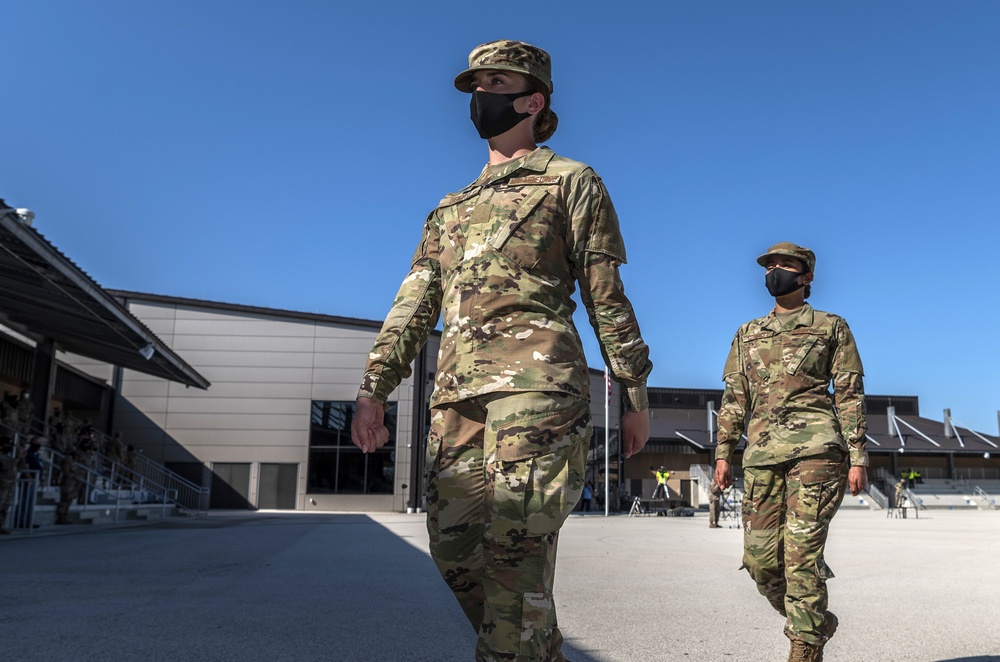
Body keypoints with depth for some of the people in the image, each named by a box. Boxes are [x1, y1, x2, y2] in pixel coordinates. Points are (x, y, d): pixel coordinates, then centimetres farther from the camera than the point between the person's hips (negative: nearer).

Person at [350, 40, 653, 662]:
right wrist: (374, 389, 9)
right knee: (454, 546, 4)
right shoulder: (450, 208, 29)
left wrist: (636, 395, 2)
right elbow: (414, 305, 20)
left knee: (515, 548, -13)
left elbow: (608, 297, 7)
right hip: (456, 389, 6)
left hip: (535, 381, -6)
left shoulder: (571, 181, 13)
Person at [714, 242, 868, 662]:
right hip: (762, 454, 4)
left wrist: (858, 457, -3)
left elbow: (850, 395, 6)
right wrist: (723, 454, 9)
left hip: (815, 450, -4)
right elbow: (734, 398, 17)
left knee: (802, 553, -10)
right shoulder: (747, 334, 20)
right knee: (760, 557, 1)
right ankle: (814, 622, 25)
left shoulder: (832, 327, 11)